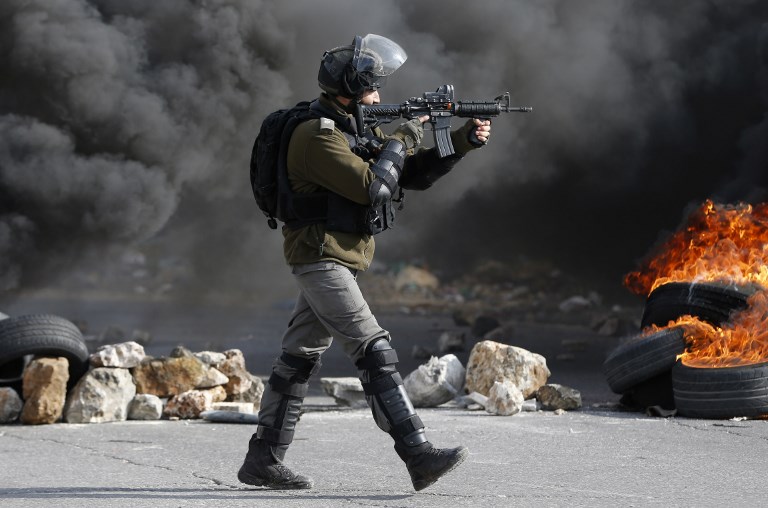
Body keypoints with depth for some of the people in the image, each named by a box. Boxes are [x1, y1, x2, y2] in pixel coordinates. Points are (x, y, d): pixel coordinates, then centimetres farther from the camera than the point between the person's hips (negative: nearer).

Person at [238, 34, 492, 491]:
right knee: (376, 352, -15)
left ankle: (263, 460, 15)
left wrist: (464, 142, 2)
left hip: (334, 261, 10)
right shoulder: (318, 136, -16)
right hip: (322, 259, -10)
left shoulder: (358, 132, 14)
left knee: (300, 358, 11)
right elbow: (372, 186, -23)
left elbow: (415, 175, 14)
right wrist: (402, 141, -9)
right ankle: (419, 456, -20)